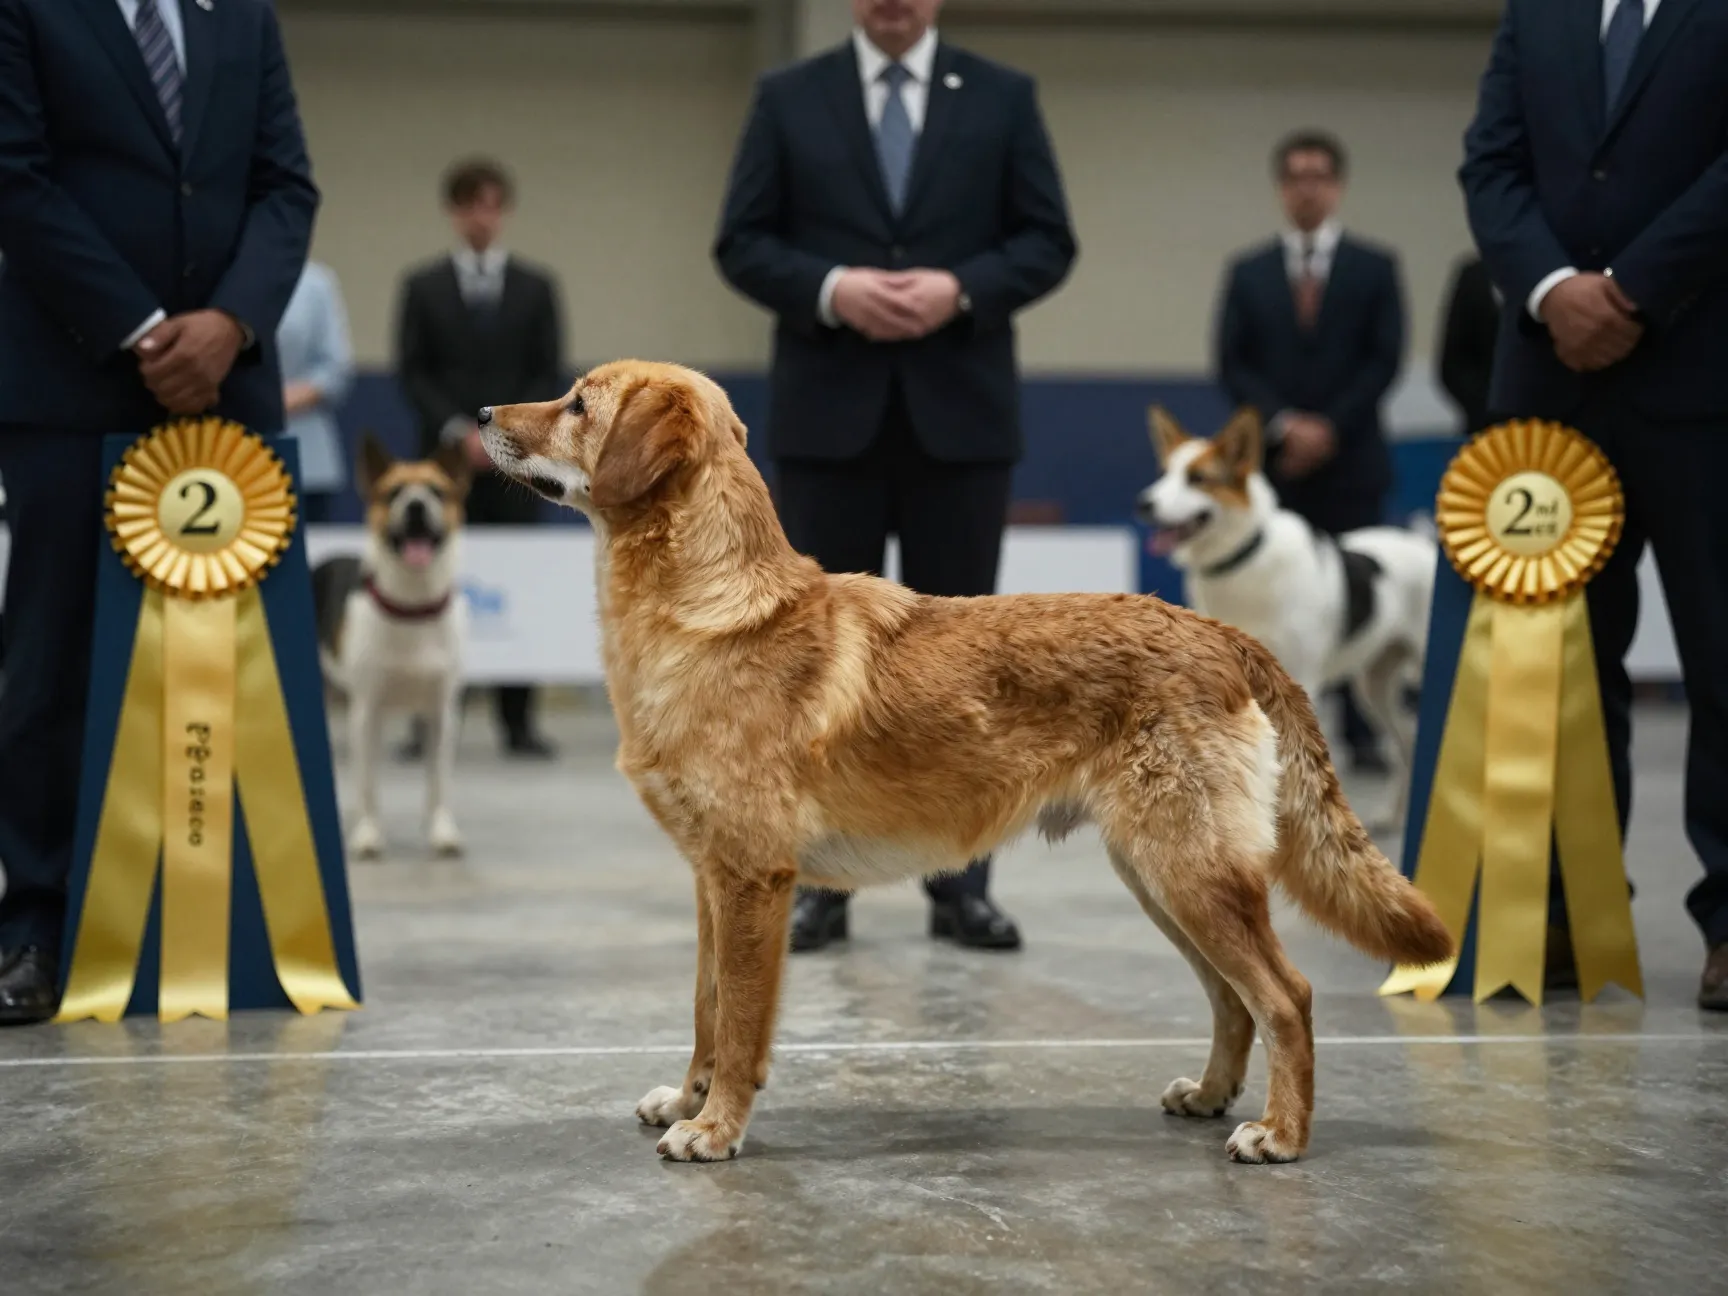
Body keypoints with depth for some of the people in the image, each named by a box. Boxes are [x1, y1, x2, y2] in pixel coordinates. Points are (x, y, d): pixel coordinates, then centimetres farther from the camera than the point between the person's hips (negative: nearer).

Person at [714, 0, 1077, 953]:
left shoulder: (1003, 97, 7)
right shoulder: (788, 99, 7)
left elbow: (1048, 241, 4)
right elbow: (742, 244, 3)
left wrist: (961, 288, -13)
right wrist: (830, 289, -14)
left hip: (960, 411, 0)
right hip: (827, 412, 0)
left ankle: (960, 882, 11)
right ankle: (819, 880, 10)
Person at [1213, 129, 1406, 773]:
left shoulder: (1374, 267, 8)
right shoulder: (1248, 272, 11)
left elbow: (1386, 359, 1)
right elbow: (1232, 365, 4)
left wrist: (1331, 428, -9)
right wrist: (1282, 425, -9)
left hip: (1350, 461, -1)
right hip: (1271, 460, 1)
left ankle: (1361, 731, 0)